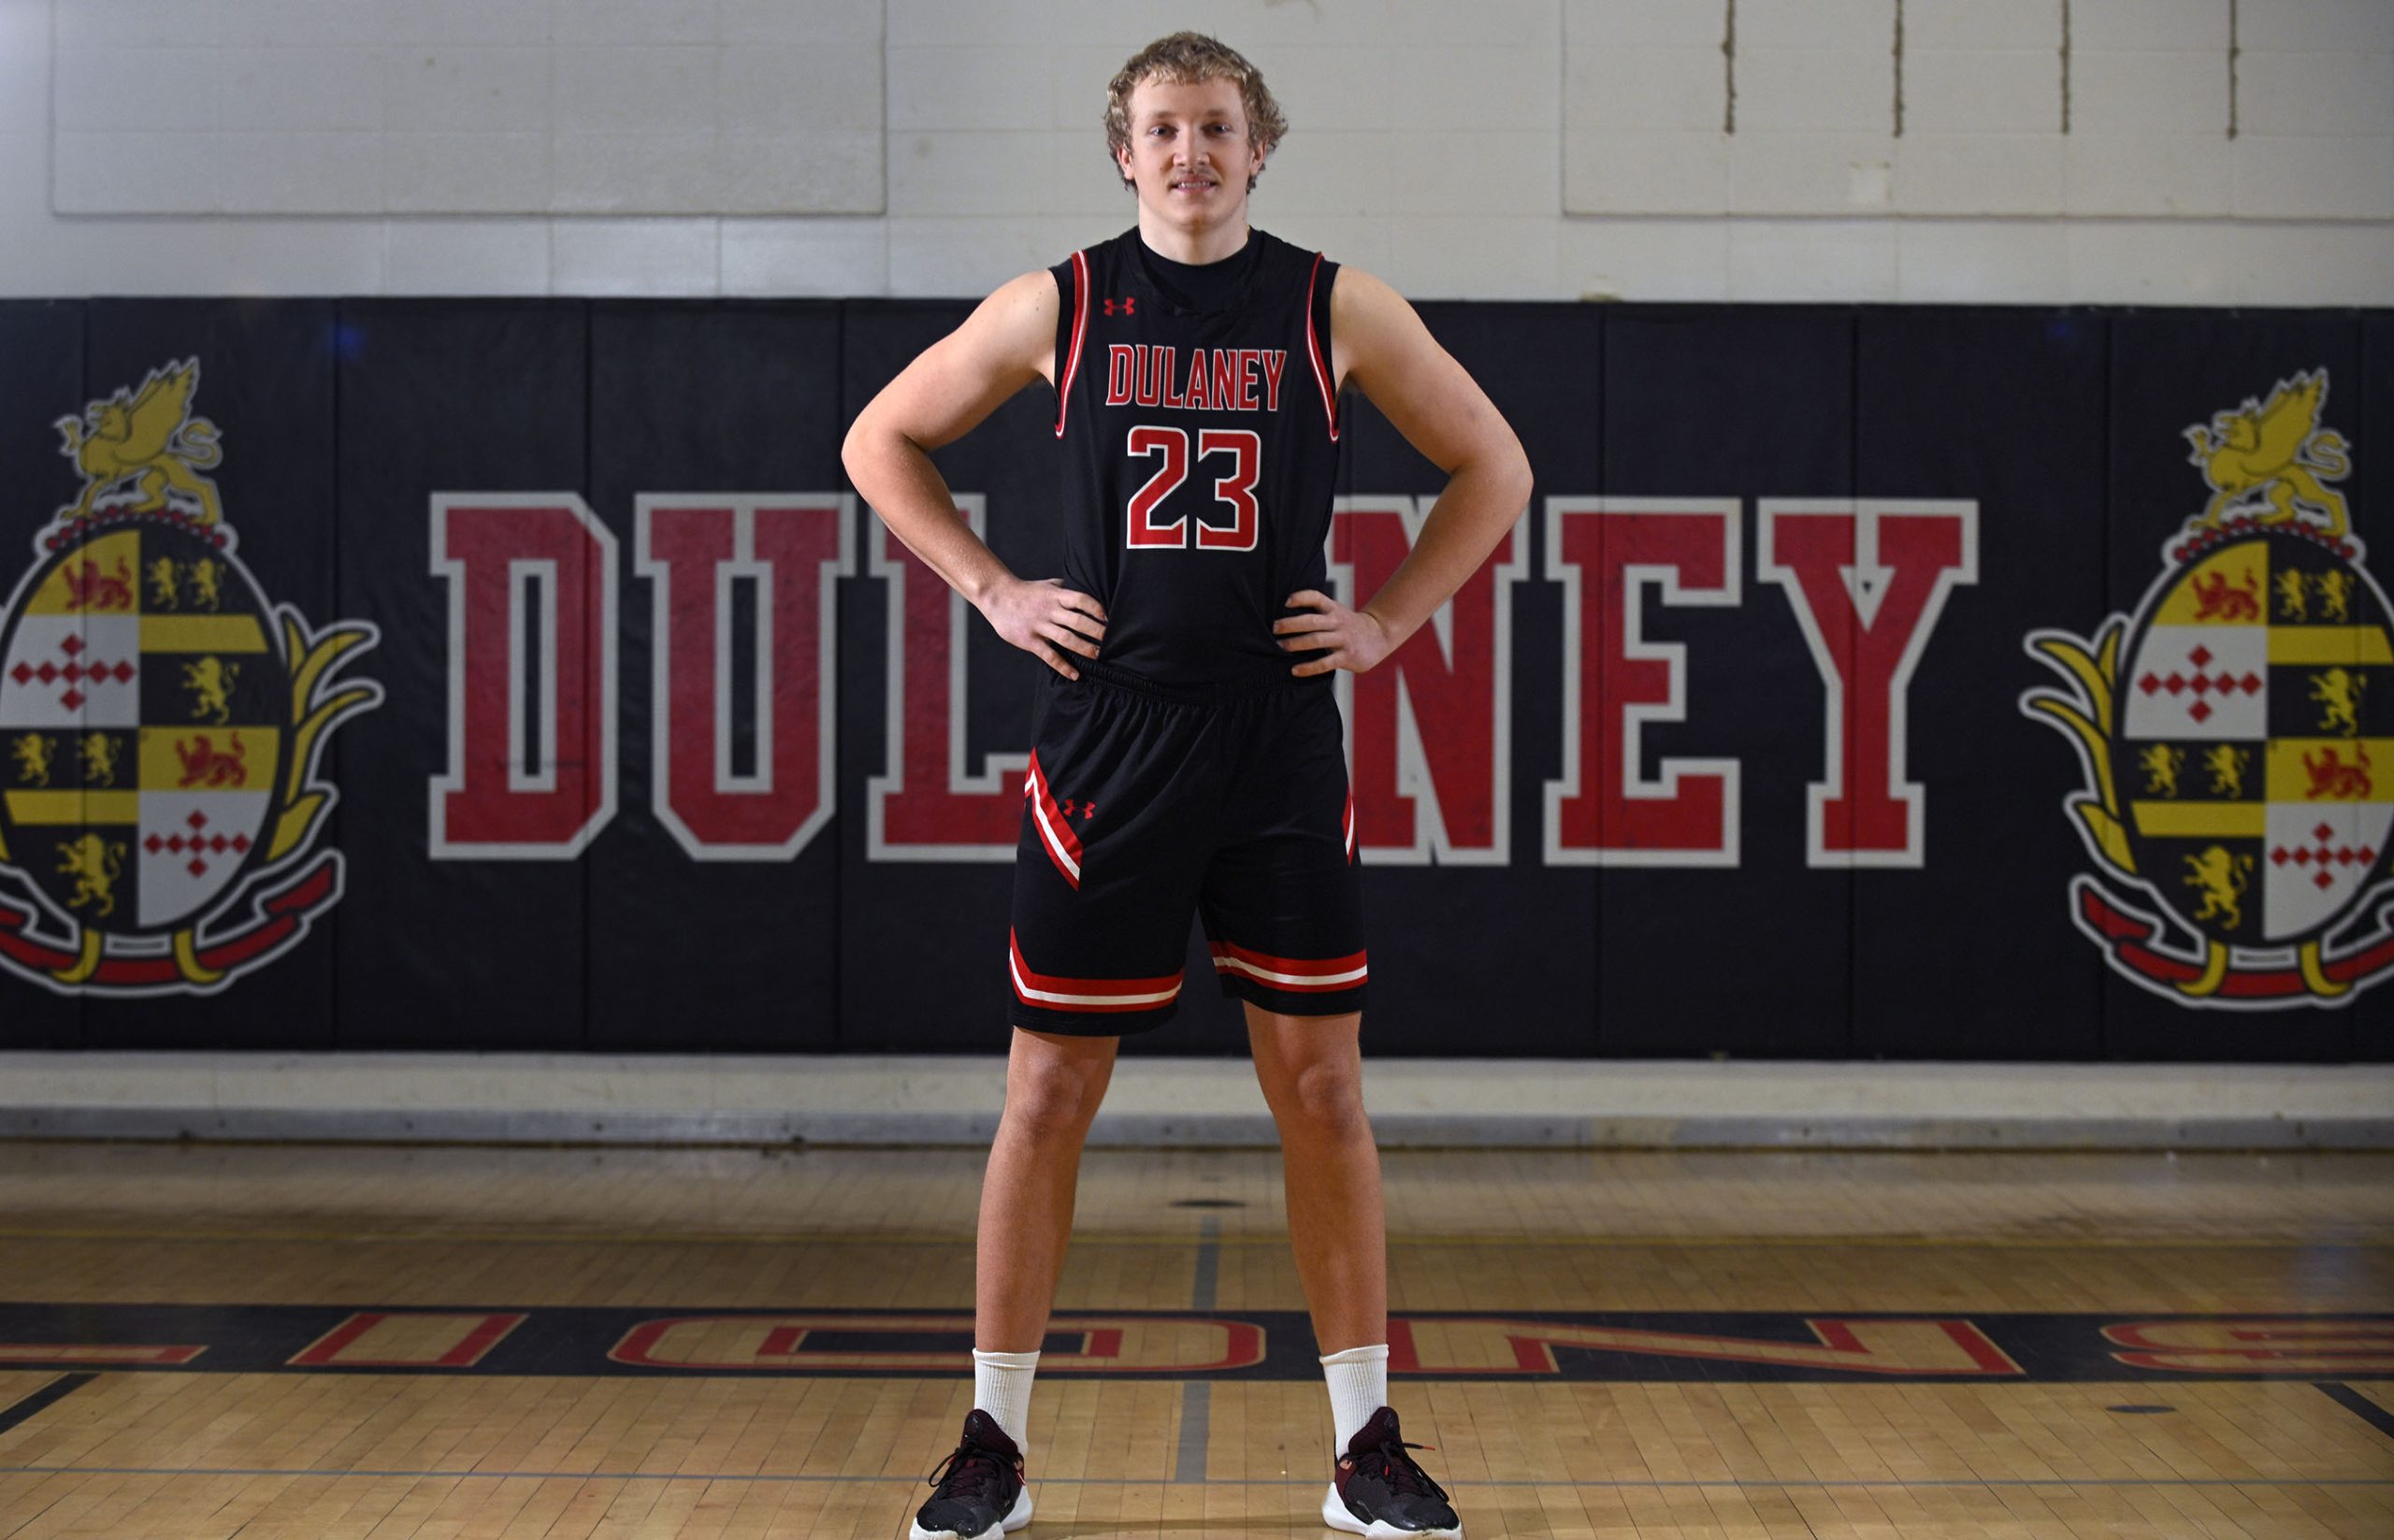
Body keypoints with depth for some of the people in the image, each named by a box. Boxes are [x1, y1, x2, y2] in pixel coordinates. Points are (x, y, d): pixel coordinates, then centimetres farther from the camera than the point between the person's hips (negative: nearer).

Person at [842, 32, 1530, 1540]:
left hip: (1282, 750, 0)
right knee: (1049, 1091, 3)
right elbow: (883, 439, 13)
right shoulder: (1059, 306, 3)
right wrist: (993, 590, 3)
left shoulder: (1338, 309, 3)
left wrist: (1388, 622, 4)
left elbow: (1494, 467, 13)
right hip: (1108, 744, 0)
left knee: (1323, 1090, 4)